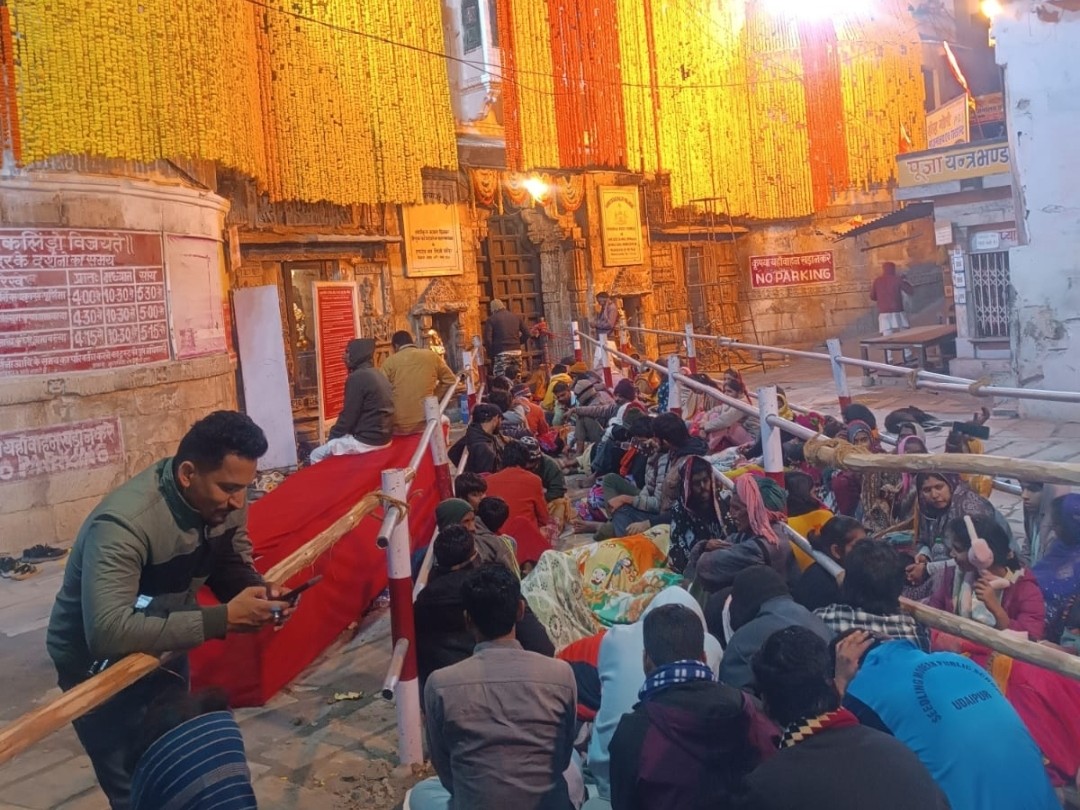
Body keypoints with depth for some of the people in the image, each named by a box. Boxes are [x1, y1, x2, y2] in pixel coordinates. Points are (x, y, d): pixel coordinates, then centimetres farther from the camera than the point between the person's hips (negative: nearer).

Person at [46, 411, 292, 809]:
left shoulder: (224, 499, -15)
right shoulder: (124, 523, -35)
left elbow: (234, 566, 1)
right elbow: (109, 632, -43)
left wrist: (259, 591, -22)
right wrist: (223, 619, -43)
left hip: (167, 651, 7)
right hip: (99, 665, -6)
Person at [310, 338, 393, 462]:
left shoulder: (357, 377, -16)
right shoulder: (380, 376, 12)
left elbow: (348, 415, -14)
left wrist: (333, 434, 3)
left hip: (366, 441, -9)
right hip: (384, 437, 9)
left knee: (316, 455, 2)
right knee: (337, 438, 28)